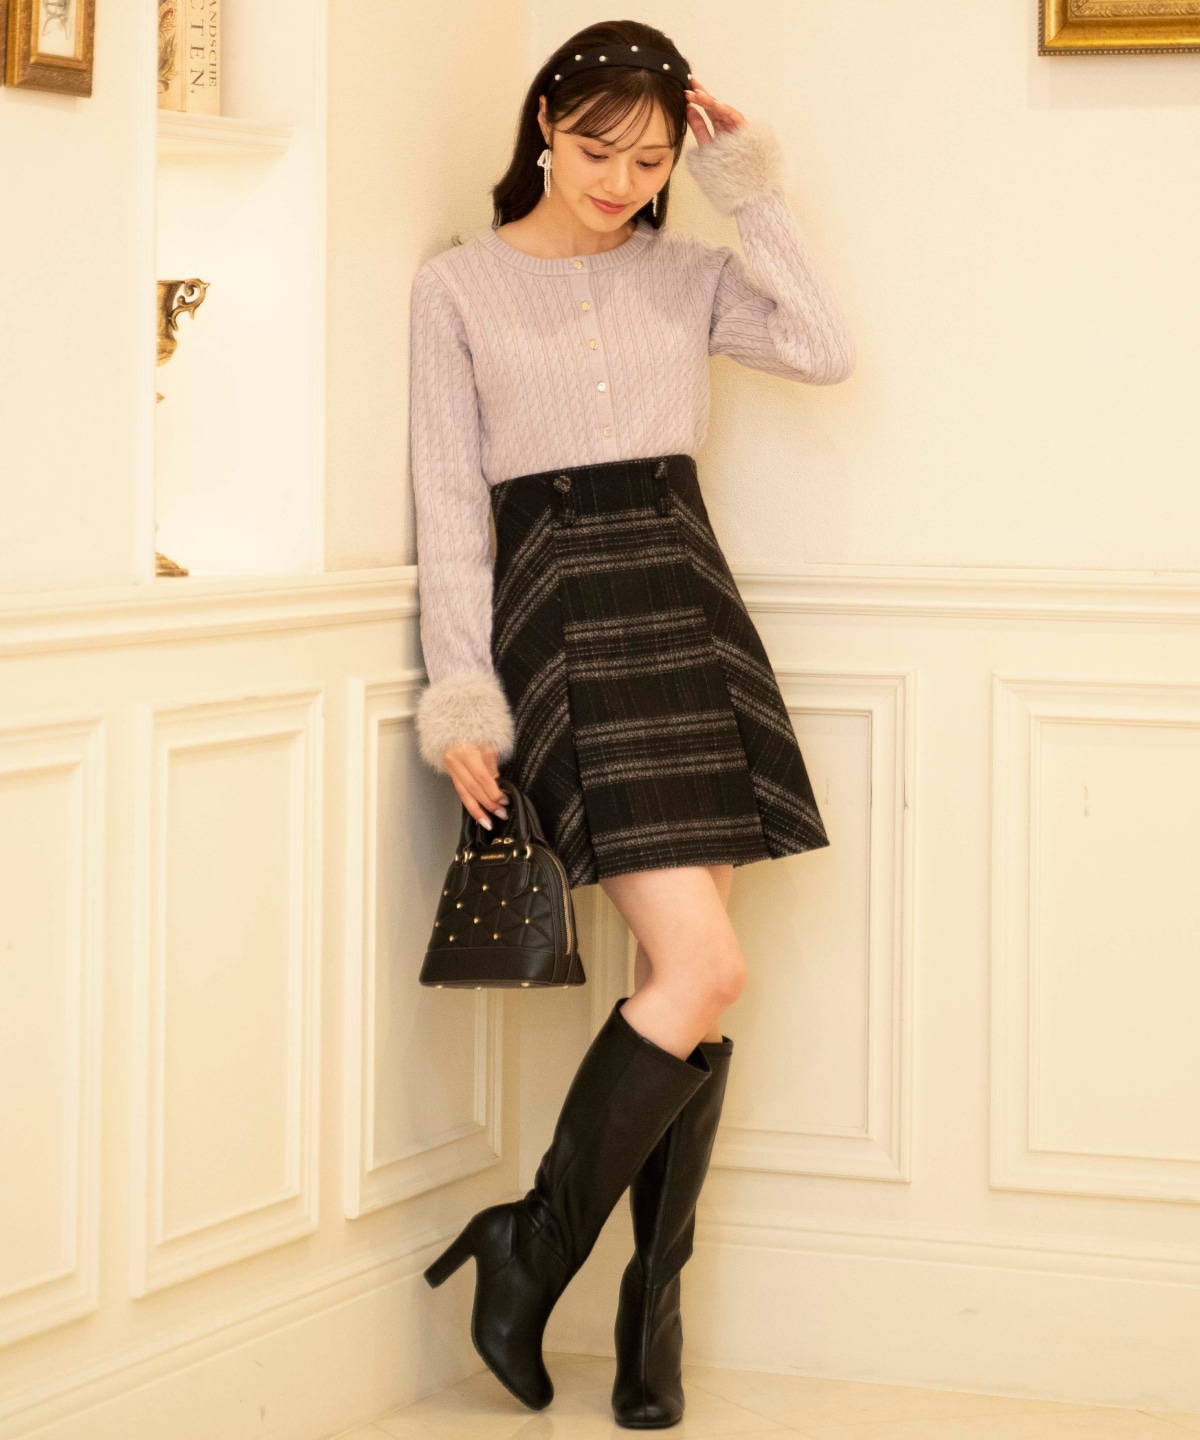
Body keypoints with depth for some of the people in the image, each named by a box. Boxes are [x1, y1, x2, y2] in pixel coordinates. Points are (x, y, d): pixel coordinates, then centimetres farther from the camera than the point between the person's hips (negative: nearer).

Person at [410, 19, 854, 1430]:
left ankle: (653, 1305, 10)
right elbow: (448, 501, 1)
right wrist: (462, 691, -6)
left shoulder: (688, 274, 12)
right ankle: (532, 1251, -1)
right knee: (703, 966, -15)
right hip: (557, 610, -4)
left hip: (688, 600, 4)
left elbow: (825, 350, -6)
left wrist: (751, 189, -2)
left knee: (677, 967, 1)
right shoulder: (457, 287, 4)